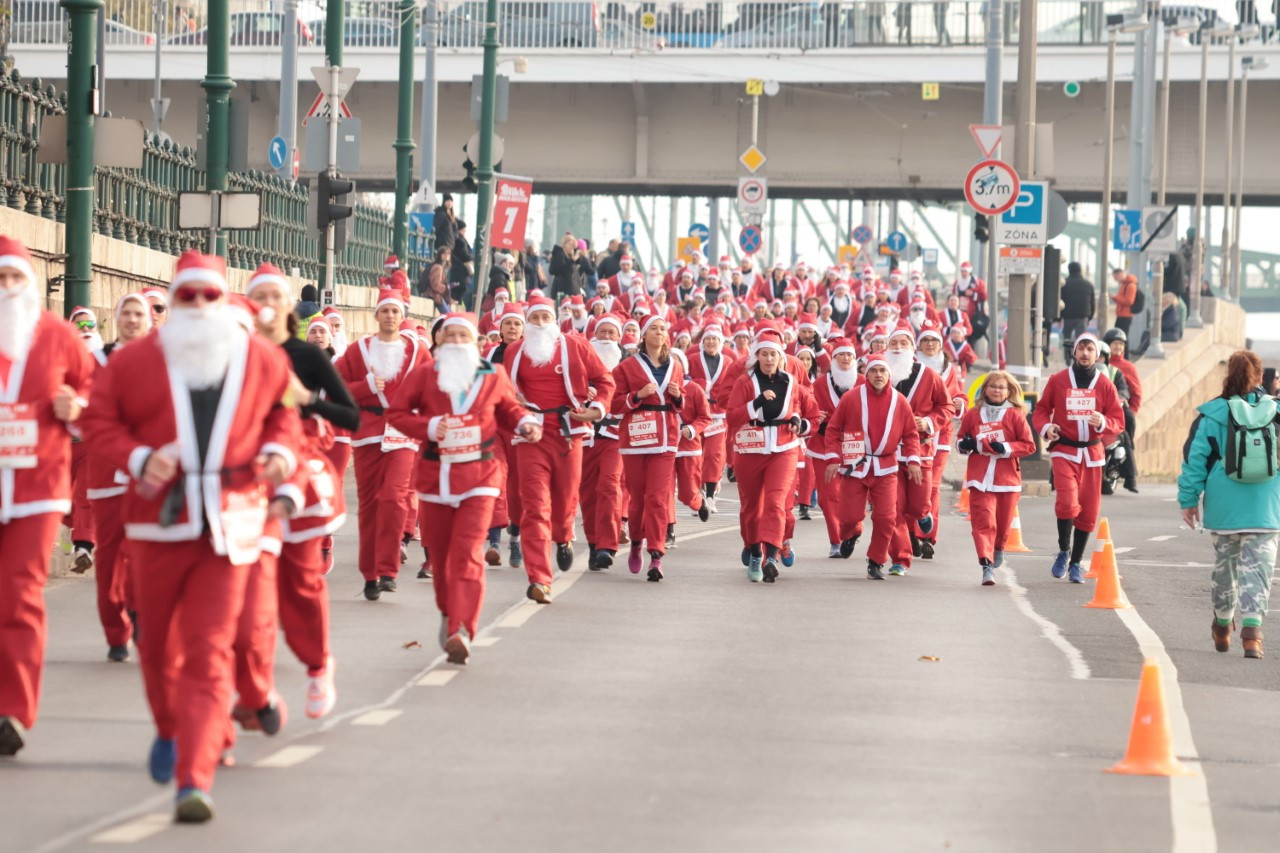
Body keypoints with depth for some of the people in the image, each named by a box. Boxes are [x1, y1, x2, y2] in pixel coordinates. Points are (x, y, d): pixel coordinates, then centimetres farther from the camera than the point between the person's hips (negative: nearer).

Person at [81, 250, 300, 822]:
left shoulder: (263, 361, 4)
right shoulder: (135, 361, -1)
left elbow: (282, 412, 19)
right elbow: (98, 420, 3)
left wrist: (279, 451, -2)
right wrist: (138, 458, -13)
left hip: (227, 532, -1)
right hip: (157, 524, 1)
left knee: (209, 654, -11)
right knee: (157, 645, 16)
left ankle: (195, 780, -15)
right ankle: (170, 731, 46)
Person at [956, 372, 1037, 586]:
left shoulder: (1015, 415, 1)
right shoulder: (972, 415, 6)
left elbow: (1029, 445, -2)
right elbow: (961, 442, 17)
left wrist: (1005, 448, -15)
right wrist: (966, 445, -7)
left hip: (1007, 478, 0)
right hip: (980, 479, 0)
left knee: (1003, 522, 11)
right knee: (984, 522, -13)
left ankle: (998, 548, 43)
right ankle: (987, 566, -18)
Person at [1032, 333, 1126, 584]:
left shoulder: (1105, 384, 4)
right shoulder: (1058, 380, 1)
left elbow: (1119, 420, 4)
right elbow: (1041, 410, 8)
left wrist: (1103, 423, -17)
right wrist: (1045, 427, -13)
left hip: (1092, 453, 2)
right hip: (1064, 450, -2)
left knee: (1088, 511, 4)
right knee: (1067, 502, -20)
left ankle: (1076, 563, 19)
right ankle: (1063, 552, 3)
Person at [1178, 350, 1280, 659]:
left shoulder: (1212, 414, -4)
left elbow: (1195, 459, -4)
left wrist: (1188, 499, 4)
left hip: (1225, 510, 0)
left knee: (1225, 566, 16)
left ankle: (1223, 626, 31)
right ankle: (1251, 628, -17)